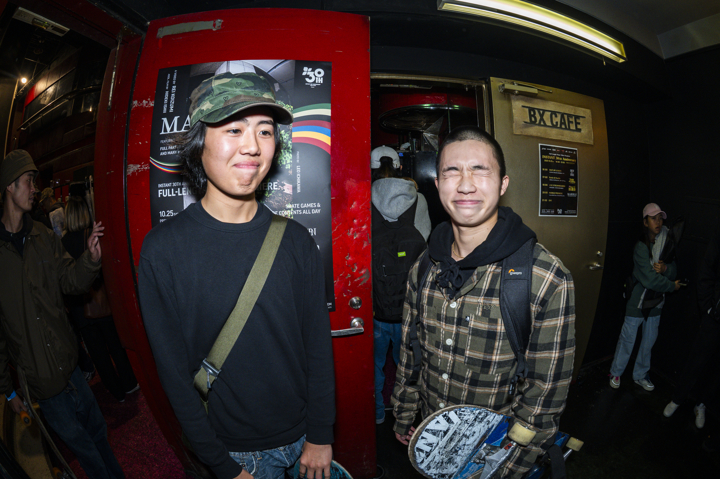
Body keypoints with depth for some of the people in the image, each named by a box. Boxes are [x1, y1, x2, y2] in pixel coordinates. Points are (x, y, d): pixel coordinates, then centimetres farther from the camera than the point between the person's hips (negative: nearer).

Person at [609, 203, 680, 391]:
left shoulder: (666, 242, 0)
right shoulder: (642, 247, -18)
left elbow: (674, 269, 4)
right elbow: (650, 279, -21)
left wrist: (665, 269, -18)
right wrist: (672, 286, -8)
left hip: (656, 301, 6)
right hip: (638, 301, -6)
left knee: (649, 340, 17)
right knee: (628, 339, 4)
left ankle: (640, 375, 34)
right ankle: (615, 373, 23)